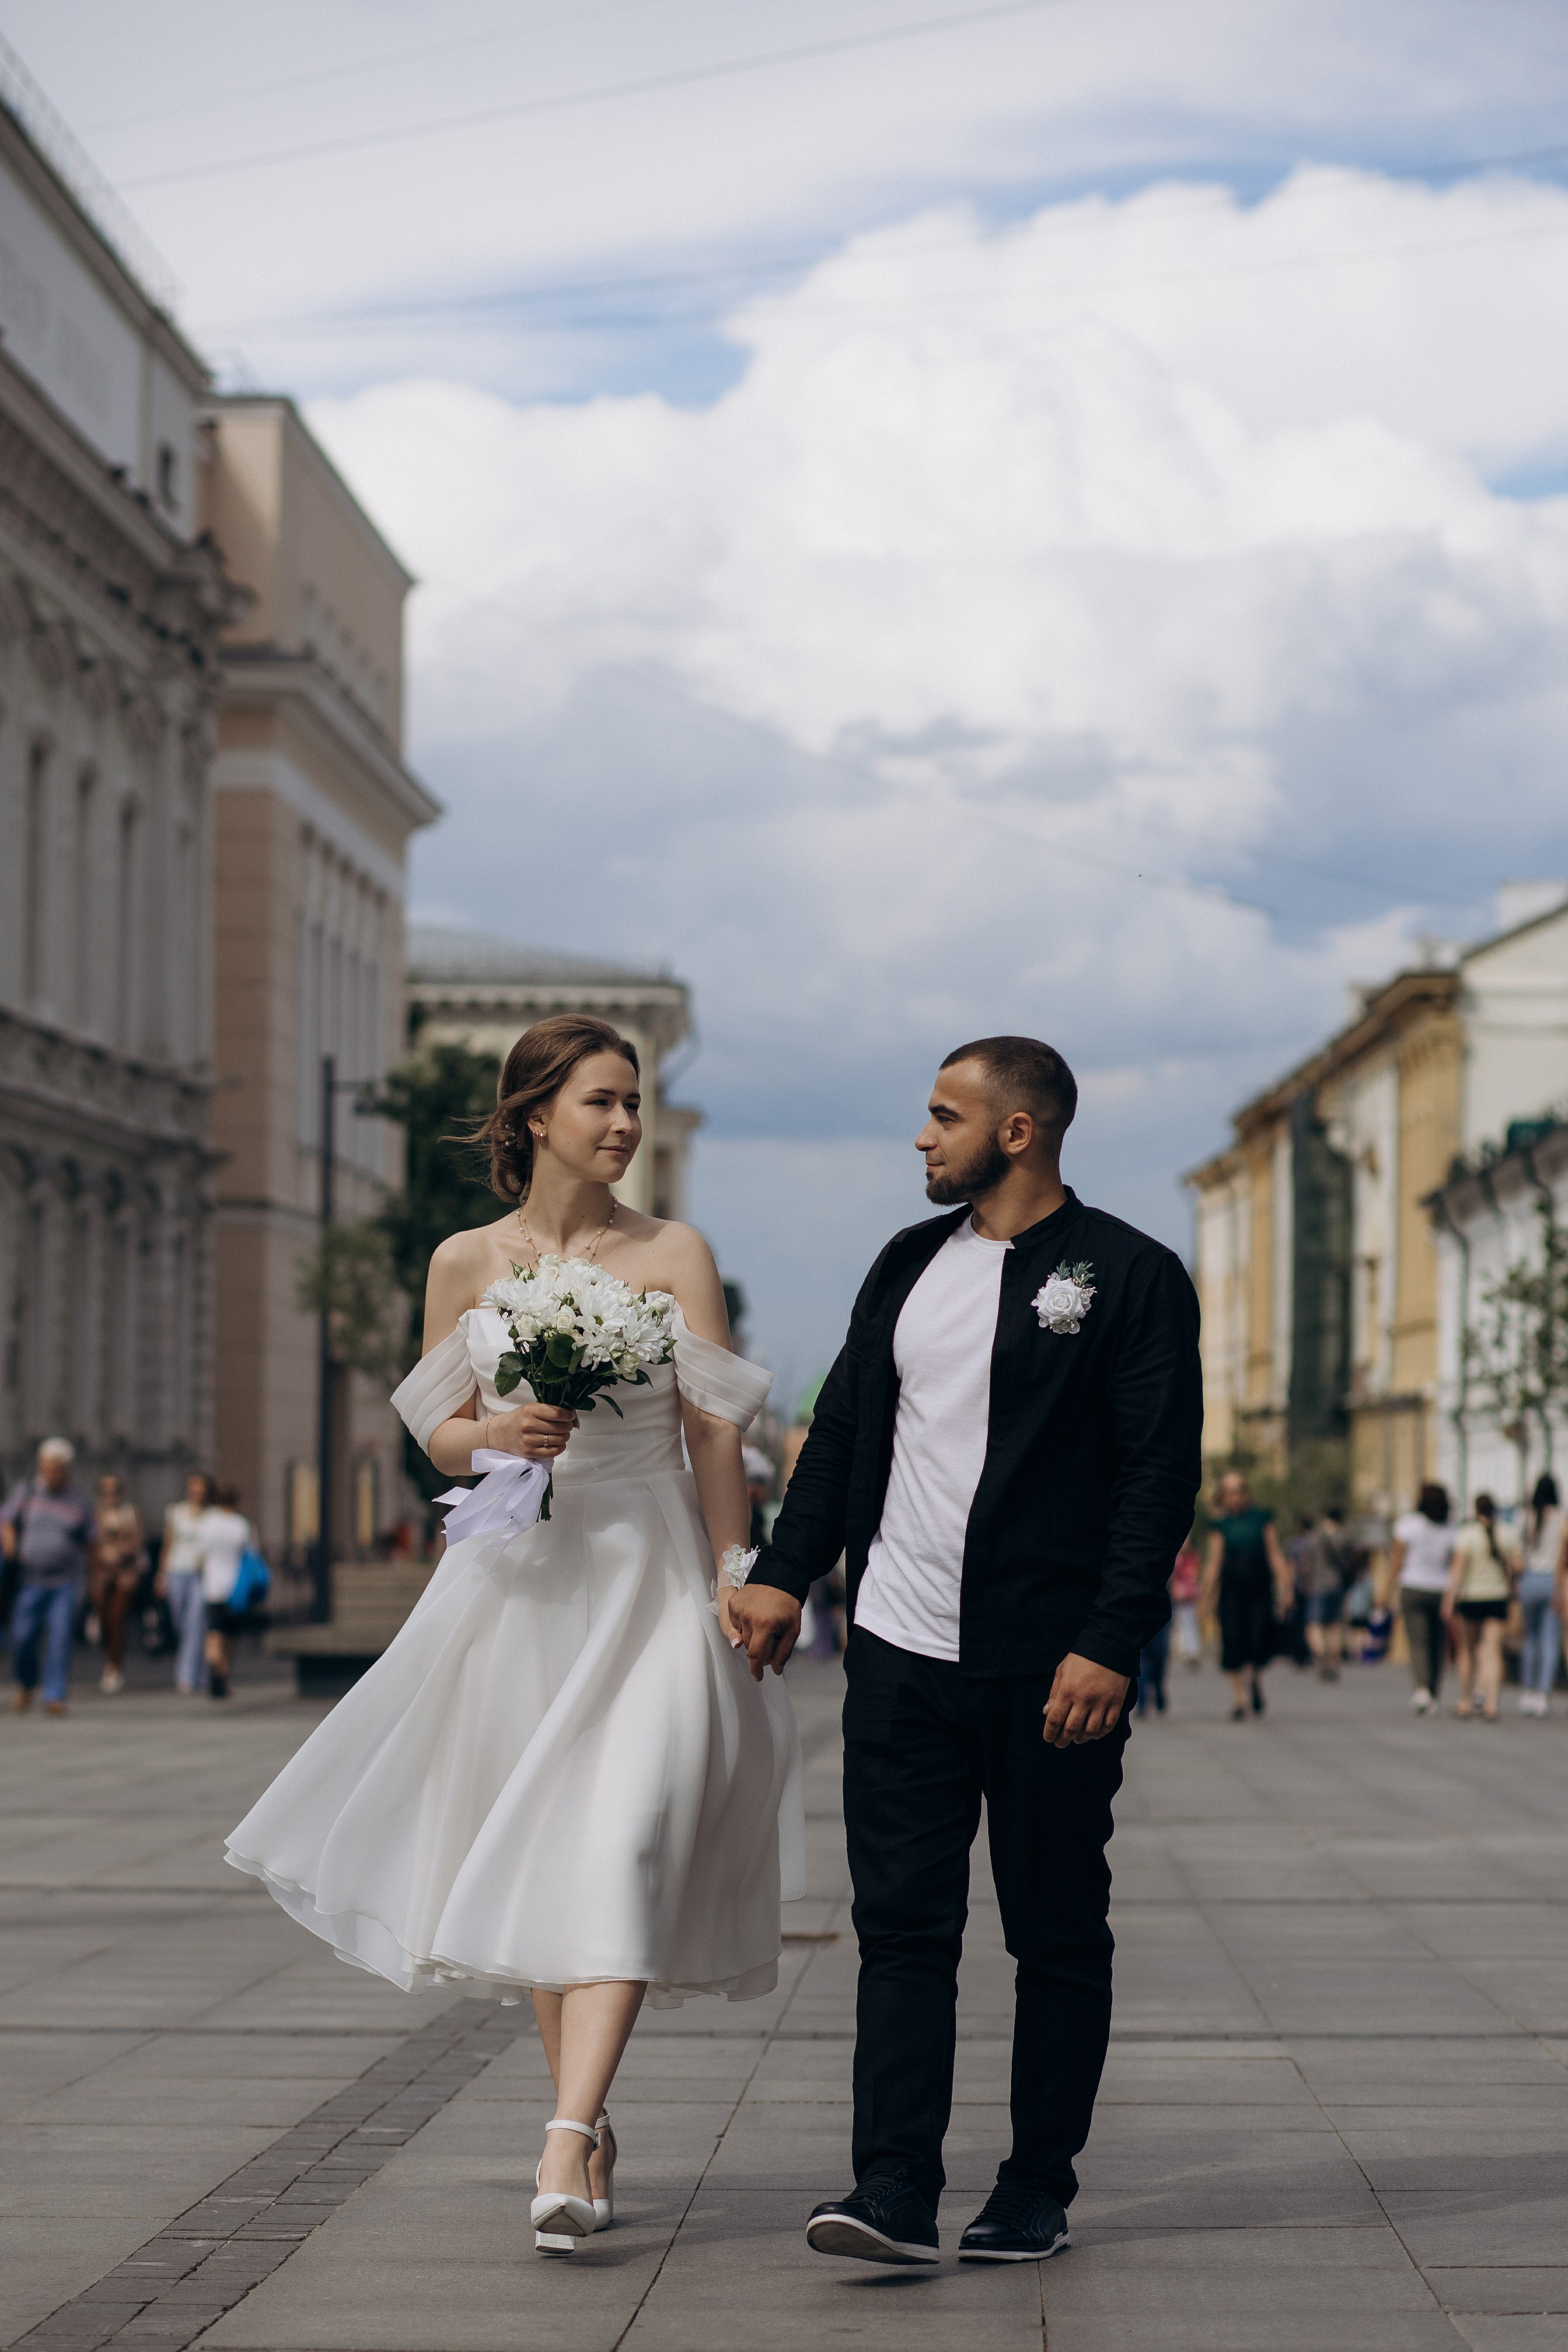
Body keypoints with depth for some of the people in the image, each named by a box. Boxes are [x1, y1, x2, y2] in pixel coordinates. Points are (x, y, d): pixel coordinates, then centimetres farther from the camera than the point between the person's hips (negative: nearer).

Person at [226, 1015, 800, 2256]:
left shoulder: (675, 1255, 0)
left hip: (649, 1580, -2)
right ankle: (591, 2121, 21)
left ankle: (567, 2145, -22)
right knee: (533, 1863, 7)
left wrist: (735, 1577, -7)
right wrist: (499, 1431, -11)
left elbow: (715, 1432, -1)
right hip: (520, 1578, 3)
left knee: (619, 1851, -15)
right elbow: (439, 1436, 11)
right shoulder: (466, 1263, 5)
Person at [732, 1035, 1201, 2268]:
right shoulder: (909, 1264, 13)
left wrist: (1111, 1645, -16)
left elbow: (1162, 1474, -9)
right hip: (902, 1653, 5)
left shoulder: (1132, 1276, -5)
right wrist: (784, 1573, 10)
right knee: (901, 1923, -3)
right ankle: (897, 2193, -5)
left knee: (1059, 1938, 6)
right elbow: (843, 1429, 19)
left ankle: (1037, 2195, 16)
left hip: (1053, 1666, -4)